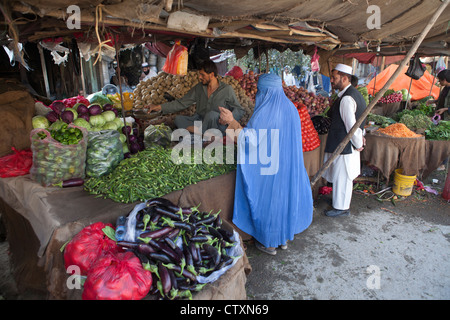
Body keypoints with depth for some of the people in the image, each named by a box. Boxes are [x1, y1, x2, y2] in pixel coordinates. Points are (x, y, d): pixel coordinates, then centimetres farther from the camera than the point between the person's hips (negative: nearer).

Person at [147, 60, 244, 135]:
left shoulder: (226, 89, -5)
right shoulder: (199, 88, 8)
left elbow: (239, 110, -2)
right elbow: (182, 103, 9)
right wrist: (159, 107, 2)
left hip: (219, 126, -5)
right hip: (200, 121, 5)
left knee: (212, 114, -35)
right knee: (178, 119, -16)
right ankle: (205, 133, -32)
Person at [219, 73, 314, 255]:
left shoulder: (264, 112, -19)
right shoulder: (290, 108, 4)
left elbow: (250, 139, -24)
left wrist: (231, 121, -18)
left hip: (268, 168, -7)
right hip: (288, 167, 7)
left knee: (268, 200, 8)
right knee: (285, 195, 20)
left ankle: (269, 243, 23)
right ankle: (284, 238, 36)